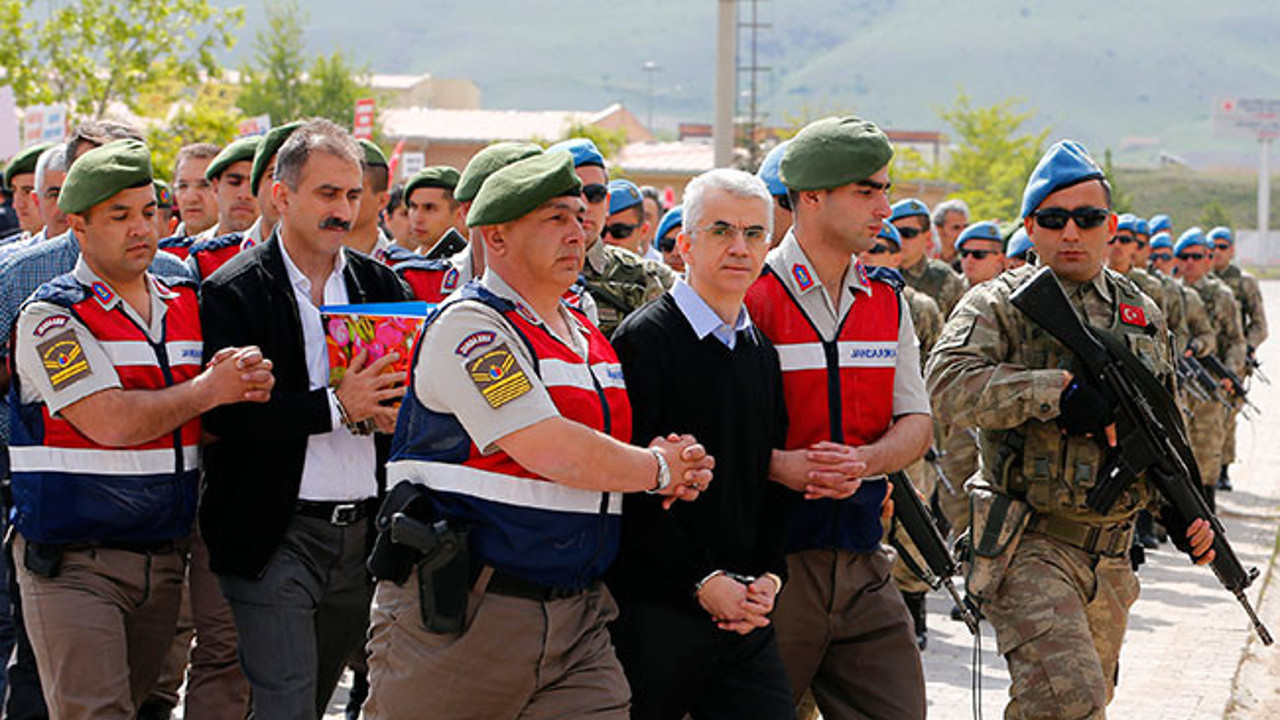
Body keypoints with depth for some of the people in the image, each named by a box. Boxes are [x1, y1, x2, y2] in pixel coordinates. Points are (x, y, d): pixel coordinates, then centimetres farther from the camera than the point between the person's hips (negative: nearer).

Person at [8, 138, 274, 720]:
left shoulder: (186, 307, 12)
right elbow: (111, 423, -20)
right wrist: (210, 390, -11)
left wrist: (247, 386, -9)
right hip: (72, 563, -6)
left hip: (163, 561, 6)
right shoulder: (53, 316, -8)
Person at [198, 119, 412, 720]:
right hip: (275, 535, -5)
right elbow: (225, 412, -15)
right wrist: (334, 406, -21)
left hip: (364, 531, 5)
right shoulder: (233, 291, -6)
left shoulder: (381, 284, 11)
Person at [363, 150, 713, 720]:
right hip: (460, 619, -7)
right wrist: (658, 469, -5)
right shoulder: (468, 325, -10)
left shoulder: (589, 337, 17)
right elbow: (549, 451, -20)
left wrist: (680, 468, 2)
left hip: (576, 619, 7)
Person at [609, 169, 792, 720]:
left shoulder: (763, 353, 15)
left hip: (745, 613, 6)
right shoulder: (644, 338, -7)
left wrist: (768, 576, 1)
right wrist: (703, 581, -15)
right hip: (652, 612, -6)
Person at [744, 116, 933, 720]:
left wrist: (864, 460, -10)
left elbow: (915, 423, 11)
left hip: (863, 565, 6)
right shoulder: (749, 296, -7)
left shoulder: (887, 300, 13)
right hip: (771, 562, -5)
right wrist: (784, 467, -26)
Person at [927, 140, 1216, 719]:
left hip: (1109, 555, 7)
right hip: (1029, 545, -6)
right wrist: (1057, 389, -28)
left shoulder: (1142, 316, 14)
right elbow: (948, 383, -23)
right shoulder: (999, 304, -4)